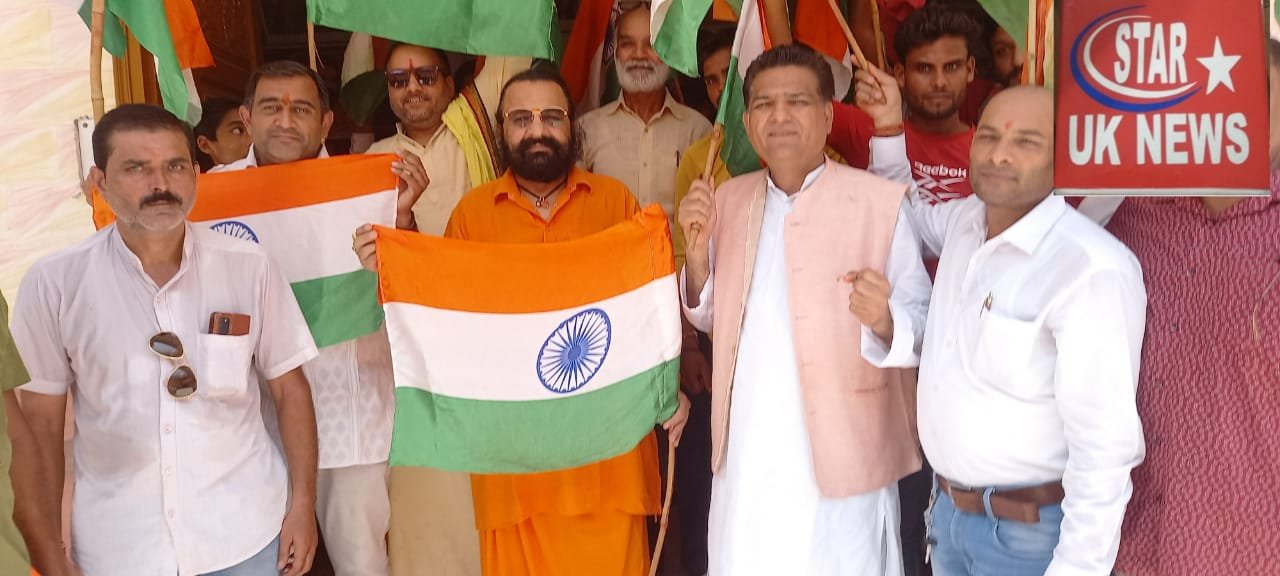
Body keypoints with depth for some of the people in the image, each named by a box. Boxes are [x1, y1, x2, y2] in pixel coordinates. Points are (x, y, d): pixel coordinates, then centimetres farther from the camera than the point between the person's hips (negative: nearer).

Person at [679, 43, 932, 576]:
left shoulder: (881, 202, -11)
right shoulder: (729, 199, 5)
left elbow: (924, 321, -12)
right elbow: (710, 317, 11)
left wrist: (884, 322, -33)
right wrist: (697, 251, -6)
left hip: (839, 457, -4)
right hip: (745, 455, 4)